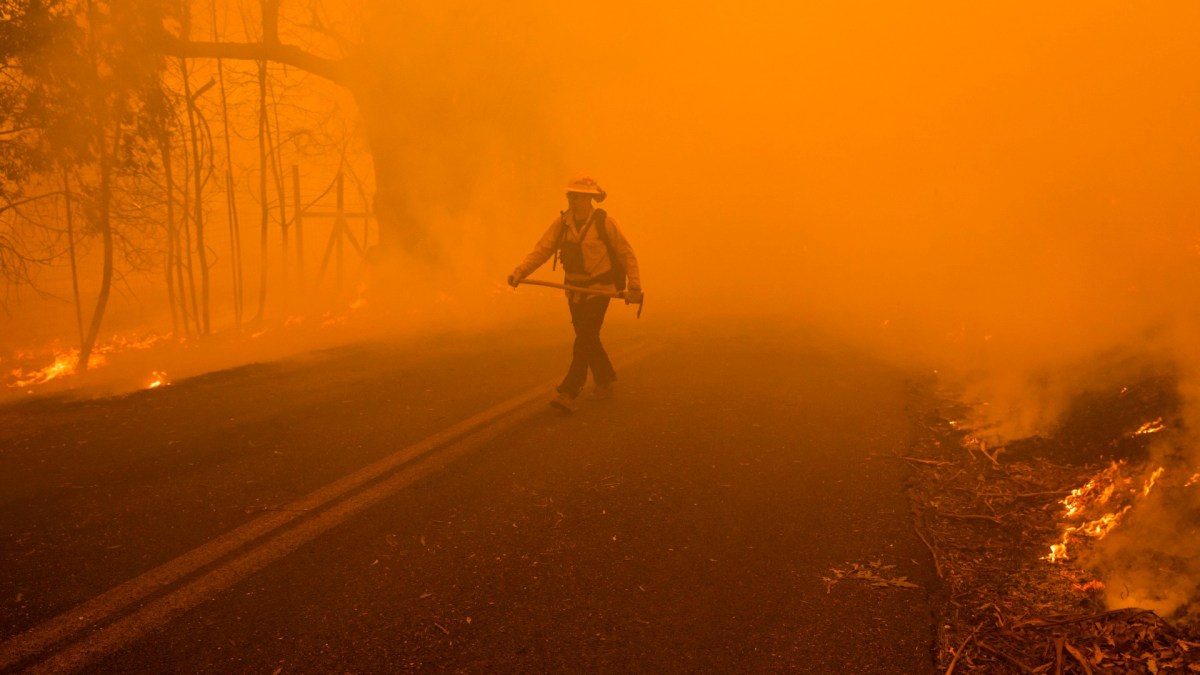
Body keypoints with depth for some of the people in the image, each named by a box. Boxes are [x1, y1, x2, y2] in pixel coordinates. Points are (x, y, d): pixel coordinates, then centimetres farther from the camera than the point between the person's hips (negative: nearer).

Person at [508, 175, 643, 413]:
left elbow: (627, 254, -5)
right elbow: (542, 250, -7)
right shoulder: (562, 222, 0)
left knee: (584, 339, -12)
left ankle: (568, 394, -13)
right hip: (574, 290, 5)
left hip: (599, 290, -5)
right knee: (587, 339, 14)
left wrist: (634, 286, -10)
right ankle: (604, 383, 34)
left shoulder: (604, 222, -11)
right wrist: (520, 271, -22)